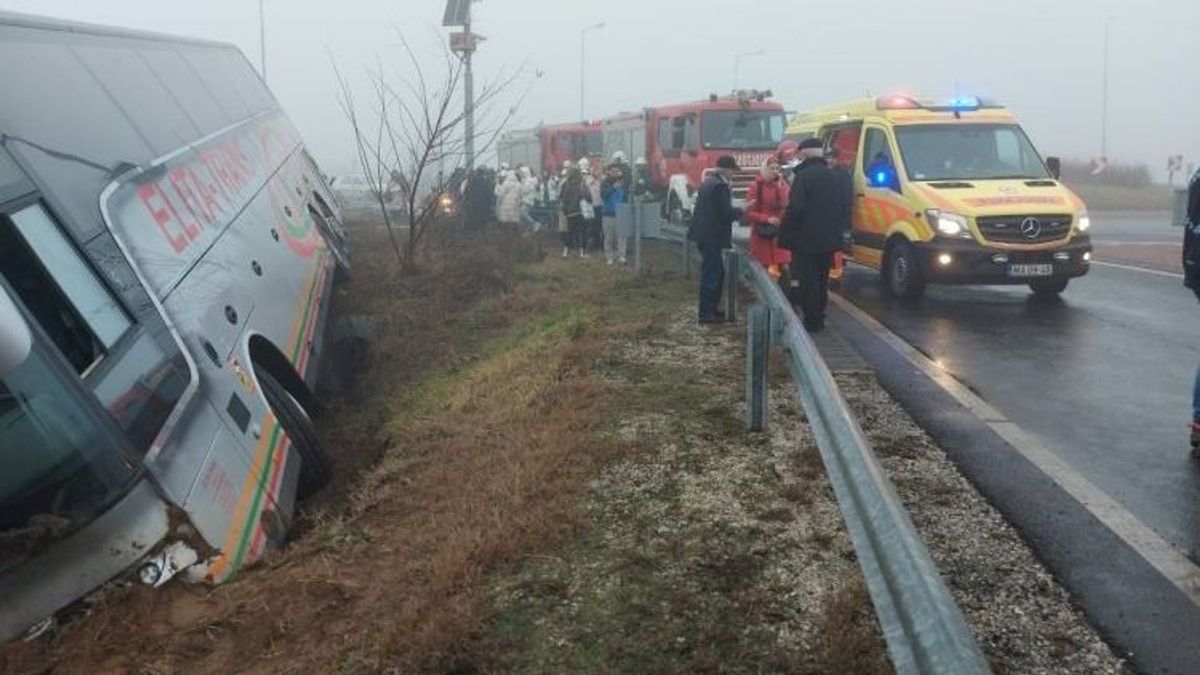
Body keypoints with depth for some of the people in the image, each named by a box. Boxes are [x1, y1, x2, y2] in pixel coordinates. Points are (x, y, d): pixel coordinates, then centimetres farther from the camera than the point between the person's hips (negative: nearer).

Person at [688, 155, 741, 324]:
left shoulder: (708, 182, 15)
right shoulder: (720, 186, -17)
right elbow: (727, 214, -19)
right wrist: (741, 211, -2)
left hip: (705, 234, 10)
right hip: (712, 236, -10)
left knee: (716, 272, 18)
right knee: (711, 274, -3)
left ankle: (711, 309, 25)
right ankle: (706, 314, 2)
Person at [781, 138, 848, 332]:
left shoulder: (804, 176, -14)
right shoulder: (831, 176, 11)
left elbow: (795, 209, -20)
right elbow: (840, 209, 16)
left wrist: (785, 235, -14)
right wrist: (837, 234, 20)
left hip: (806, 240, -8)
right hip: (828, 240, 8)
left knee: (808, 282, -3)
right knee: (822, 280, 16)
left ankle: (812, 321, -2)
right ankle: (819, 319, 22)